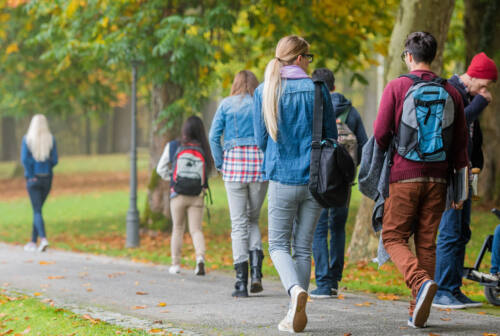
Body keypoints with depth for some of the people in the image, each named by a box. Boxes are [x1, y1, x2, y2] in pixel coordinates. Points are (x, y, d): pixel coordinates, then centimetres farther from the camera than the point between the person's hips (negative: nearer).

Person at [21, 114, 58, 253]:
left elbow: (25, 159, -14)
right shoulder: (51, 139, -2)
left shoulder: (27, 139, -7)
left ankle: (43, 239, -24)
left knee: (37, 211, -3)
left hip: (33, 179, -3)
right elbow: (54, 160, -3)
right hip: (47, 178, 3)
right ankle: (33, 242, 20)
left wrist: (31, 175, -5)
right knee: (38, 209, 16)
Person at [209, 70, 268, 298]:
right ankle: (256, 270, -4)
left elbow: (214, 136, -1)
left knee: (239, 223, 2)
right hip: (260, 163, 1)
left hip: (234, 162, -1)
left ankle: (241, 282, -3)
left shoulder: (226, 104, 6)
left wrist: (220, 164, 5)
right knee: (253, 219, 16)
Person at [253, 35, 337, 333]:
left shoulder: (264, 92, 0)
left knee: (279, 245, 8)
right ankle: (296, 315, 6)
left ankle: (296, 289, -21)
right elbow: (332, 136, 2)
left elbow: (261, 140, 4)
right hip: (315, 178, 1)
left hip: (282, 178, -1)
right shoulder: (317, 89, -2)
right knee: (304, 247, 9)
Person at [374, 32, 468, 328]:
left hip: (404, 176, -4)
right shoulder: (450, 92, 6)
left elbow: (381, 134, -6)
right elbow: (461, 143, 8)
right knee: (427, 242, 9)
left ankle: (421, 282, -21)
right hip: (437, 178, 4)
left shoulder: (397, 87, -4)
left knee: (394, 237, 5)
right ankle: (418, 312, 8)